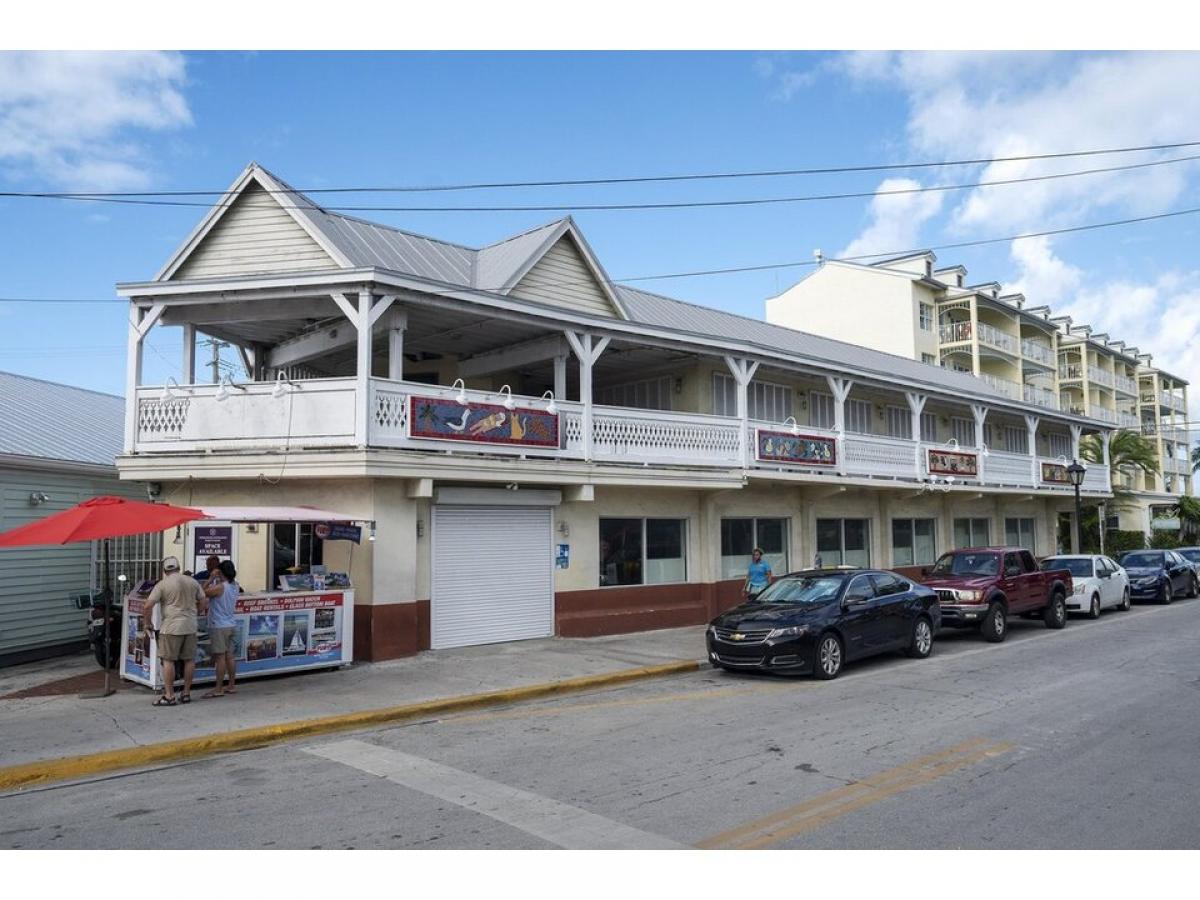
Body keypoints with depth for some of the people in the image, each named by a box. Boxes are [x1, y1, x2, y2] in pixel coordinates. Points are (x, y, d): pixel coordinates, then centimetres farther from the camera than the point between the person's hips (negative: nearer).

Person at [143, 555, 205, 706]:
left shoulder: (162, 585, -4)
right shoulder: (193, 582, 8)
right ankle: (186, 693, 17)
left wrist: (148, 622, 6)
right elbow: (202, 601, 16)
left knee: (168, 660, 2)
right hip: (190, 627, 4)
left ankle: (169, 696, 1)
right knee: (189, 660, 10)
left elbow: (148, 606, -8)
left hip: (172, 627, -4)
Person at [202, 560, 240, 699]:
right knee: (230, 655, 12)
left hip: (219, 626, -8)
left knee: (220, 657, -4)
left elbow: (203, 593, -13)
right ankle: (232, 686, 18)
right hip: (231, 624, 8)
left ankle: (218, 689, 0)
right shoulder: (235, 586, 5)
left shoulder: (219, 587, -18)